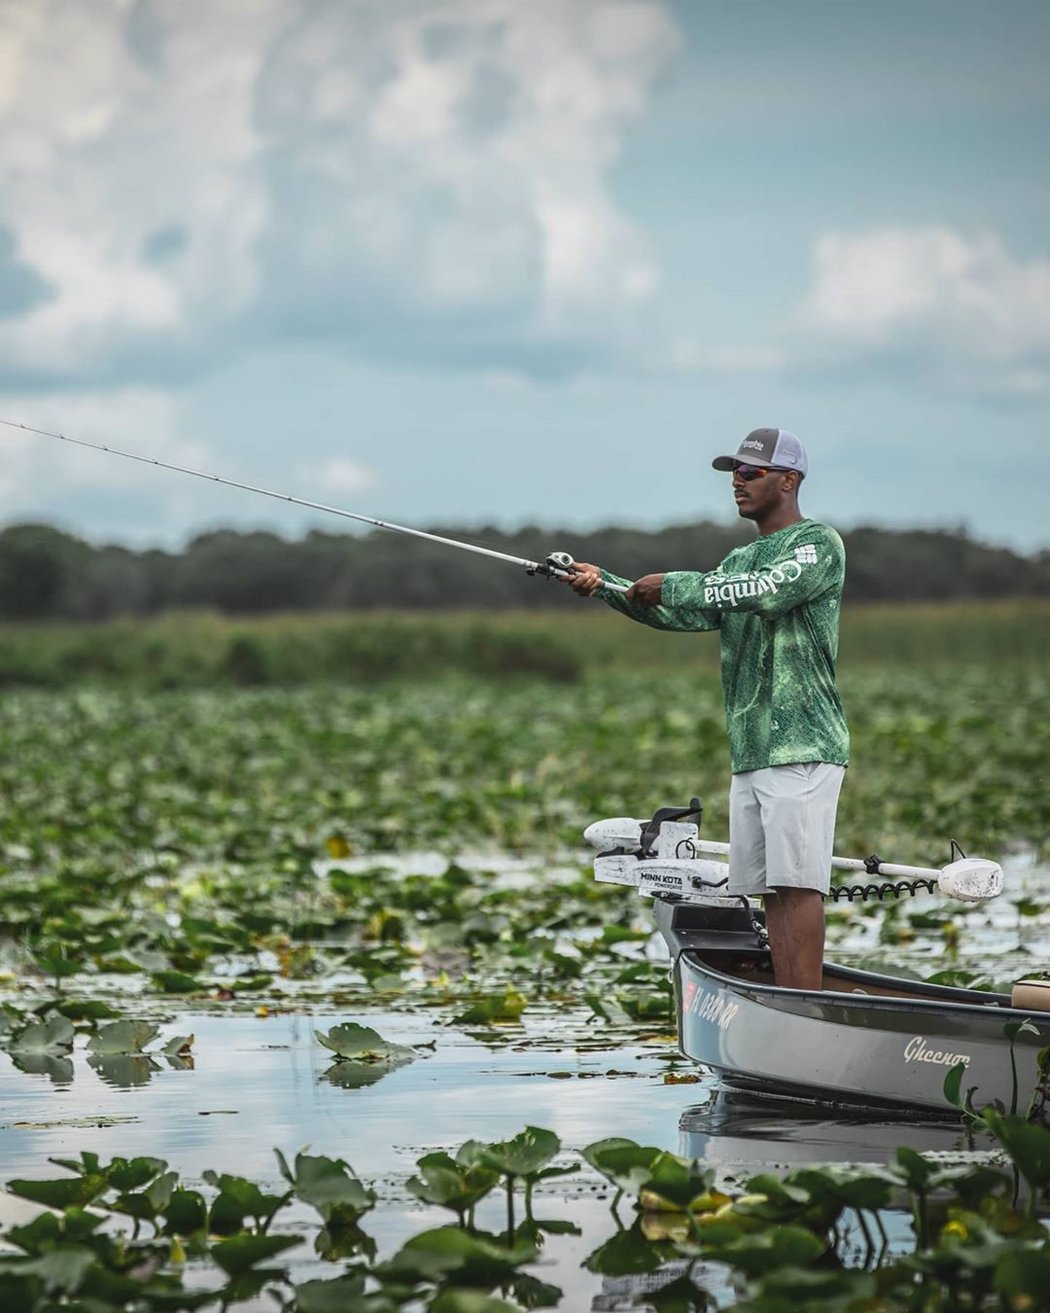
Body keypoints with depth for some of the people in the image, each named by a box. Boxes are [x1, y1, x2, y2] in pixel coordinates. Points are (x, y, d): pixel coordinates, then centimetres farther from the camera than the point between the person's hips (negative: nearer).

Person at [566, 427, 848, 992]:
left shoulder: (819, 544, -3)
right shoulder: (742, 560, 24)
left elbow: (767, 591, -21)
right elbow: (681, 613, 15)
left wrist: (671, 584, -14)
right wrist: (605, 585, 2)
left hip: (802, 748, -8)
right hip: (750, 753, 8)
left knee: (796, 881, -13)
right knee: (772, 888, 4)